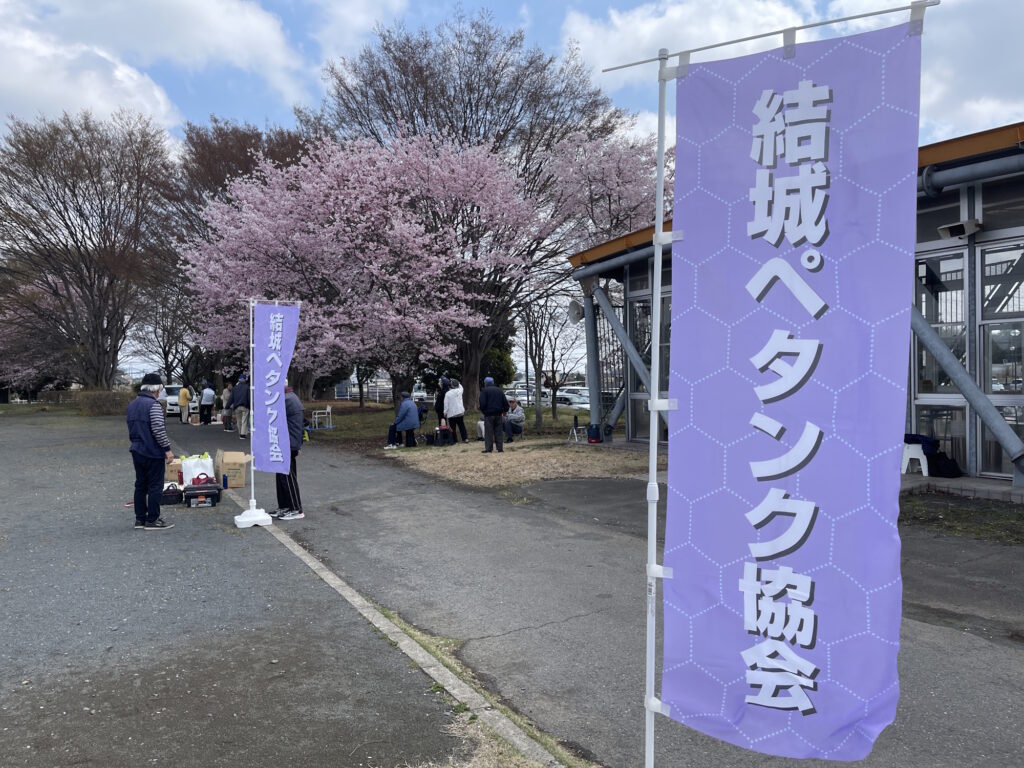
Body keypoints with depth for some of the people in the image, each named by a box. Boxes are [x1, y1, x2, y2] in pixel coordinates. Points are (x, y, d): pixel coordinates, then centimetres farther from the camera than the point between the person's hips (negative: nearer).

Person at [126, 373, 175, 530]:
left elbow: (130, 428, 21)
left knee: (140, 485, 15)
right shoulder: (153, 405, -17)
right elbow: (158, 430, -23)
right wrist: (168, 449, -18)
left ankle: (140, 518, 20)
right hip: (153, 453, -9)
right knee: (155, 486, -1)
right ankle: (152, 520, 1)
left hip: (137, 451, 9)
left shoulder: (132, 405, 13)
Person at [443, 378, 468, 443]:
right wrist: (456, 382, 20)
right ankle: (465, 438, 12)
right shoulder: (459, 391, -3)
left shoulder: (448, 394, -13)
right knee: (462, 426, 15)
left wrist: (445, 413, 0)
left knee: (453, 428, 4)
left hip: (451, 413, -4)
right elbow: (461, 387, 24)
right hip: (460, 412, 4)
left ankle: (455, 440, 5)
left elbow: (446, 405, -10)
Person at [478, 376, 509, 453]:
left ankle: (488, 449, -3)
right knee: (498, 432, 7)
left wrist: (482, 411, 4)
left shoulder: (484, 391, -4)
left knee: (488, 432, -2)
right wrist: (504, 412, 22)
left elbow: (482, 404, -13)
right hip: (498, 414, 5)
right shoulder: (499, 391, 13)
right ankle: (500, 448, 5)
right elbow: (505, 403, 12)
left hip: (488, 415, -4)